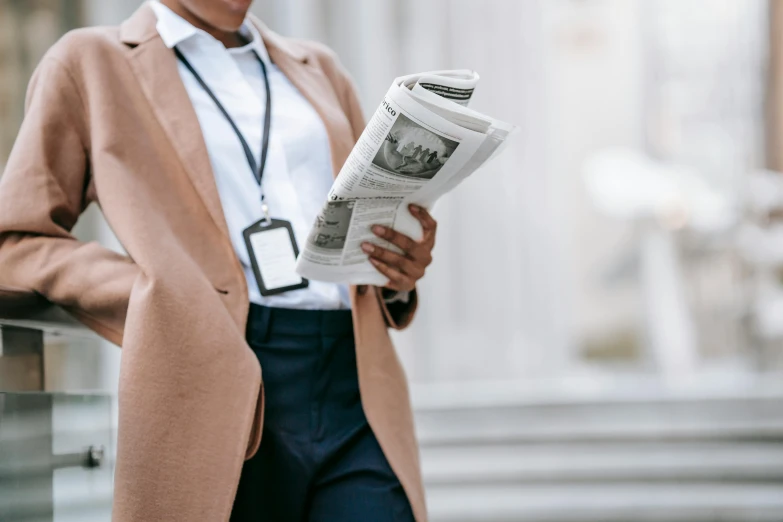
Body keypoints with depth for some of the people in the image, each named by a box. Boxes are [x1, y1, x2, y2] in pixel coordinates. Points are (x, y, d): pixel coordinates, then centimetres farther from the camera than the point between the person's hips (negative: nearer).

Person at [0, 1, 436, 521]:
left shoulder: (318, 69, 24)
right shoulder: (90, 64, 11)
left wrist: (399, 275, 4)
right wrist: (159, 300, -7)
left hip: (357, 400, 3)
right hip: (220, 395, -3)